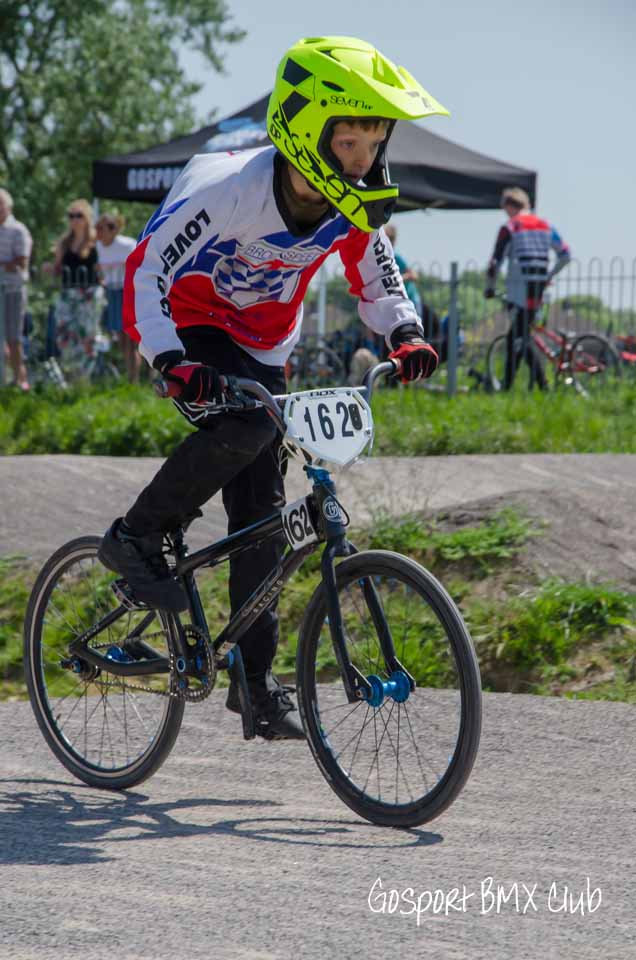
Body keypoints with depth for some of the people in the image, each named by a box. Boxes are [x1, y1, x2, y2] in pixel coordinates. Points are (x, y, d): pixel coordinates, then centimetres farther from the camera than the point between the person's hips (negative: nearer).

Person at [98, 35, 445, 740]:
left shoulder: (354, 209, -12)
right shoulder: (227, 192, -30)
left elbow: (379, 282, 5)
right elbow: (145, 273, -26)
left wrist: (405, 336, -16)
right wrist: (174, 364, -41)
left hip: (261, 349, 6)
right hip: (190, 330, -6)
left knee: (263, 512, 1)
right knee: (245, 428, -35)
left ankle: (254, 676, 11)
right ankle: (137, 538, -13)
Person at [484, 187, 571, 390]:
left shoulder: (510, 228, -5)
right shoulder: (546, 226, 13)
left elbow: (496, 261, -7)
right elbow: (565, 256, 17)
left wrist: (490, 287, 7)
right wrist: (549, 276, 28)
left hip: (519, 289, -6)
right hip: (539, 288, 6)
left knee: (522, 337, -6)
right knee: (514, 336, 16)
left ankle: (543, 385, -18)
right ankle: (507, 385, 17)